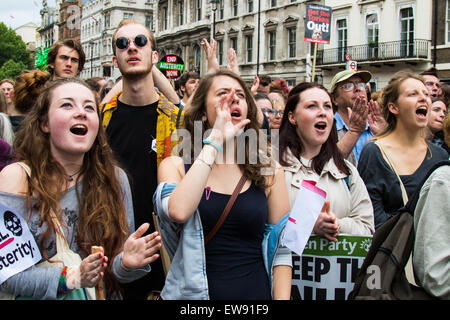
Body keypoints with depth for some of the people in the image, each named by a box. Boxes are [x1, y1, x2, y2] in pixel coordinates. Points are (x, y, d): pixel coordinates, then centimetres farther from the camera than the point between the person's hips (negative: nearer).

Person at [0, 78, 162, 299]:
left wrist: (126, 263, -16)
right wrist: (70, 277, -19)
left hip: (102, 297, 3)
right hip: (39, 298, -3)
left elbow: (115, 271, 4)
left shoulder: (113, 178, 2)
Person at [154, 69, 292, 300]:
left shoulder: (268, 170, 1)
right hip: (193, 291, -1)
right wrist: (215, 140, -21)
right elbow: (178, 211, -26)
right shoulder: (175, 166, -4)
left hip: (255, 290, 2)